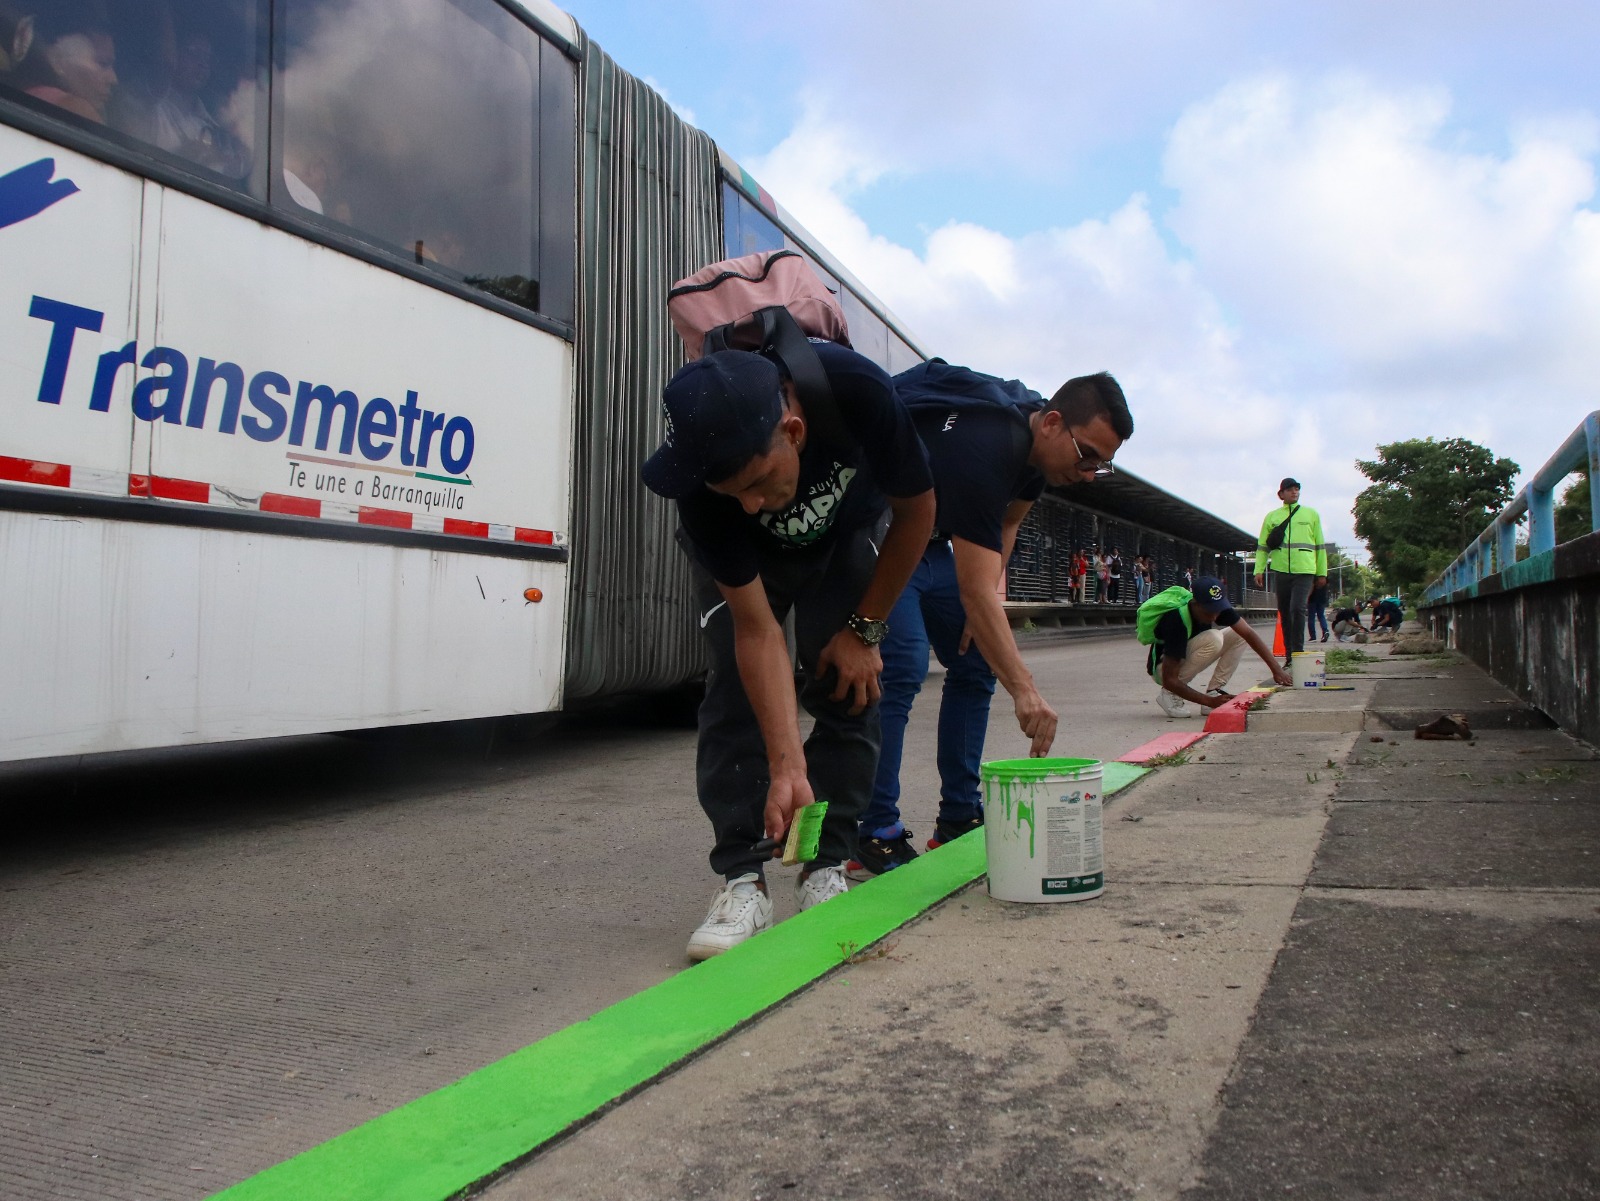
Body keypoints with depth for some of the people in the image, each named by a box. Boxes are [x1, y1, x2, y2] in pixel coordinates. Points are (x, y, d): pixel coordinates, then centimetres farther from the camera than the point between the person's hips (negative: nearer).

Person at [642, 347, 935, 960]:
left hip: (841, 541, 1)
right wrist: (787, 766, -39)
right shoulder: (704, 480, -38)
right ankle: (741, 879, -10)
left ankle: (827, 868, 0)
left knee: (847, 688, -10)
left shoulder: (859, 392, -40)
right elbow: (756, 630, -33)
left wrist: (864, 628, -16)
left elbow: (916, 511, -19)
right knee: (737, 689, -15)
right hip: (739, 559, -1)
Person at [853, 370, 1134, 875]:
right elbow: (974, 591, -41)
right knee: (901, 666, -22)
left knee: (976, 661, 4)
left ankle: (959, 818, 10)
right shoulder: (982, 453, -35)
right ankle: (874, 834, -16)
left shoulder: (1036, 443, -7)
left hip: (932, 542, 9)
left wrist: (992, 589, -4)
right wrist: (1025, 691, -46)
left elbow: (1008, 519, 12)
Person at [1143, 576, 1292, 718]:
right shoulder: (1176, 621, -35)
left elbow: (1249, 633, -13)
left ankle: (1214, 691, -8)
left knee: (1239, 635, -7)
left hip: (1186, 658, 7)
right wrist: (1210, 701, -35)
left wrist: (1276, 669, -21)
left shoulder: (1216, 606, -16)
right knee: (1213, 639, -31)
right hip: (1162, 668, -7)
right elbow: (1169, 680, -34)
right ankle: (1170, 695, -18)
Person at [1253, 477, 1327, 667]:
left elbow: (1319, 545, 12)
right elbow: (1262, 546, 9)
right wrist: (1259, 570, -2)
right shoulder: (1272, 516, 11)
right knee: (1284, 613, 6)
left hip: (1305, 570, -2)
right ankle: (1289, 654, 15)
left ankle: (1298, 651, -12)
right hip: (1281, 571, 2)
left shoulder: (1311, 514, 10)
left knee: (1298, 608, -19)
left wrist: (1322, 573, 9)